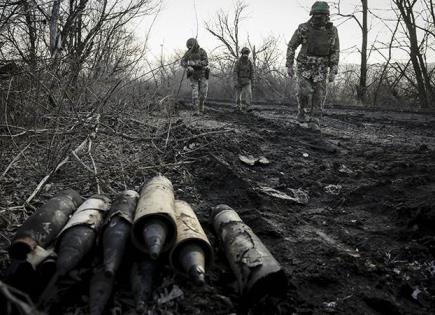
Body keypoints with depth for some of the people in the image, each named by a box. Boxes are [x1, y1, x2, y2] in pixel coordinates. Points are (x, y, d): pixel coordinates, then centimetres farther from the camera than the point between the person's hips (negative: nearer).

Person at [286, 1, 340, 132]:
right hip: (305, 67, -1)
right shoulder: (303, 28, -12)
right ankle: (303, 116, 3)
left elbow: (335, 52, -2)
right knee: (305, 92, -18)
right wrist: (289, 66, -6)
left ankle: (314, 123, 3)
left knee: (318, 96, -6)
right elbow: (291, 46, -2)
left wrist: (333, 72, -9)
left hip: (320, 69, 2)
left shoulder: (332, 31, -7)